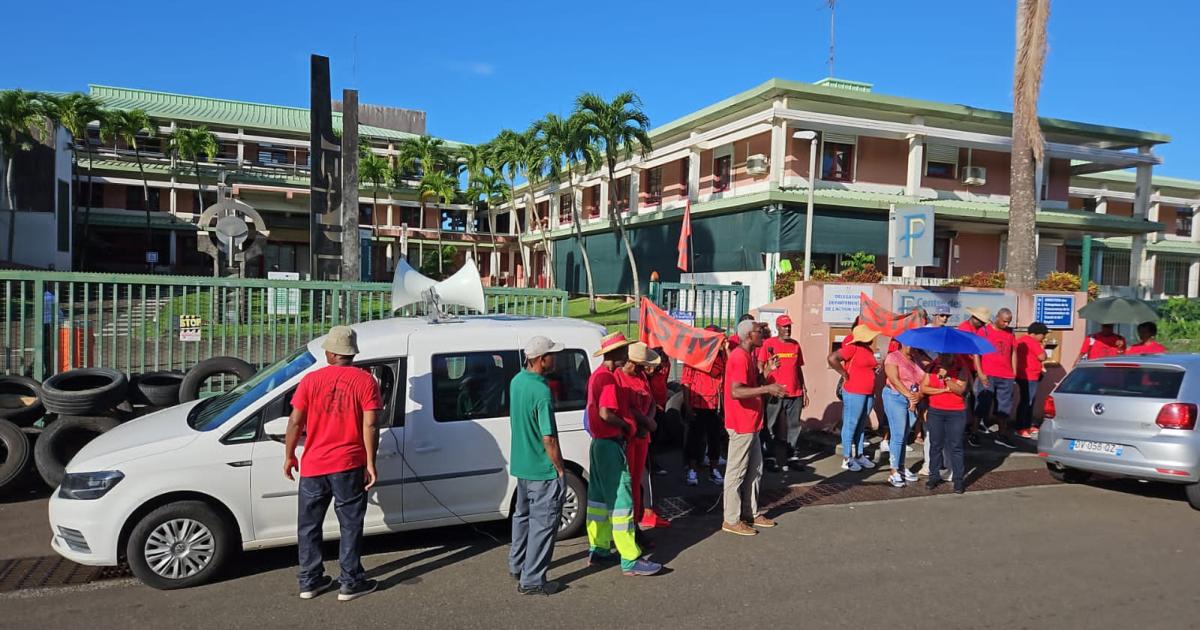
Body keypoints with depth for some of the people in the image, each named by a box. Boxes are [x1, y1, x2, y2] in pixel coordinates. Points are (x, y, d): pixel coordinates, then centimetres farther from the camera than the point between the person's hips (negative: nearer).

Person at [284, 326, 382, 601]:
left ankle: (309, 581, 24)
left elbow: (295, 422, 0)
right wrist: (370, 462, -5)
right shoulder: (365, 380, -6)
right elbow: (369, 426, -11)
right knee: (350, 525, 9)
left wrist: (289, 456, 12)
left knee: (309, 524, 16)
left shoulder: (311, 380, -1)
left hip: (313, 465, 2)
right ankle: (351, 583, 13)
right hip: (348, 465, -2)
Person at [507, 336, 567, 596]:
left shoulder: (516, 381, 1)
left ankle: (517, 565, 37)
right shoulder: (542, 392, -26)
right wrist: (561, 469, -13)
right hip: (543, 469, -9)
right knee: (543, 523, 3)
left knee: (522, 514, 23)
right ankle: (532, 580, 10)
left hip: (520, 464, 9)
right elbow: (548, 438, -24)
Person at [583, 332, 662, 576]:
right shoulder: (608, 378, -19)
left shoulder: (598, 375, 13)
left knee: (599, 497, 15)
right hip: (611, 444, -11)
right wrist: (626, 425, -11)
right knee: (621, 499, -7)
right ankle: (630, 560, -3)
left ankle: (597, 550, 25)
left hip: (599, 443, 11)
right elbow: (606, 414, -28)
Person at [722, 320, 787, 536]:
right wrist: (766, 389, -33)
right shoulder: (739, 357, -19)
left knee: (754, 469, 17)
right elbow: (736, 391, -30)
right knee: (737, 472, 0)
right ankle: (731, 520, 9)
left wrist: (766, 370, 8)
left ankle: (751, 513, 28)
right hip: (741, 425, -10)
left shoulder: (748, 355, 13)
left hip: (751, 424, 10)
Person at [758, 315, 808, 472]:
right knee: (776, 428, 4)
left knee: (794, 426, 8)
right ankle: (778, 459, 12)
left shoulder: (795, 344, 11)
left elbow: (799, 369, 16)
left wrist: (804, 391, 15)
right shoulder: (769, 344, -4)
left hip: (795, 394, 4)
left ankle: (791, 456, 18)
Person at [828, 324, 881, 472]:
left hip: (869, 394, 9)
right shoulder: (852, 348, -13)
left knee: (861, 426, 15)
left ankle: (859, 455, 24)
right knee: (851, 425, -2)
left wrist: (876, 367, 10)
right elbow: (832, 358, -24)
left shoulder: (869, 350, 13)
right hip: (854, 393, -9)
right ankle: (847, 458, 4)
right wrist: (845, 374, -17)